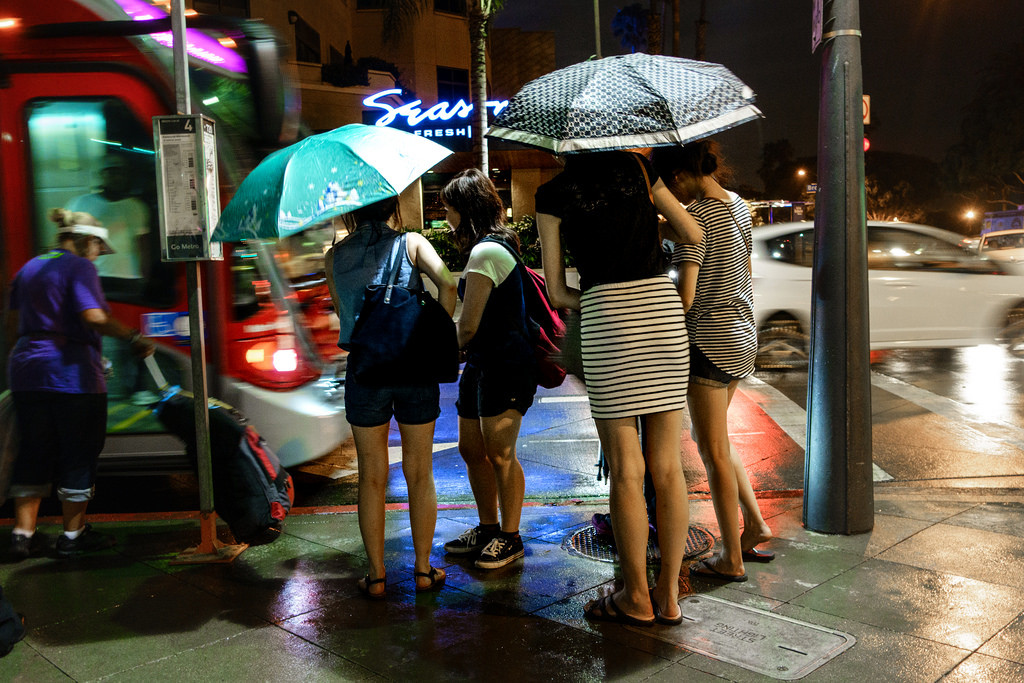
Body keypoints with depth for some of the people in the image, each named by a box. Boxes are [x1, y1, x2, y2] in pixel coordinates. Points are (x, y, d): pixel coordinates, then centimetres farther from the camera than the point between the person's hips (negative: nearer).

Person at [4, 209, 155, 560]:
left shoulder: (29, 268, 16)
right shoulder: (79, 267, -8)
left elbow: (13, 322, 17)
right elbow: (94, 317, -22)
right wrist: (134, 337, -17)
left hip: (26, 371, 8)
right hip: (72, 372, -7)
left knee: (33, 453, 13)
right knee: (79, 455, 3)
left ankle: (23, 532, 14)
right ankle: (73, 534, 11)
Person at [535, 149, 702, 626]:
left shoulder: (553, 194, 6)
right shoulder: (636, 166, 13)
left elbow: (556, 291, 5)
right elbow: (693, 234, 16)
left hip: (606, 318, -3)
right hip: (664, 307, 4)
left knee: (626, 470, 4)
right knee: (667, 465, 7)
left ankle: (637, 598, 14)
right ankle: (669, 596, 16)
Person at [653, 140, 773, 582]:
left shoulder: (695, 216, -18)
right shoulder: (737, 205, 9)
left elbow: (685, 297, -21)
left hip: (708, 341, -9)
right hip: (741, 337, 9)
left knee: (713, 450, 2)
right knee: (713, 437, 23)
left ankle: (732, 559, 13)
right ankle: (755, 523, 24)